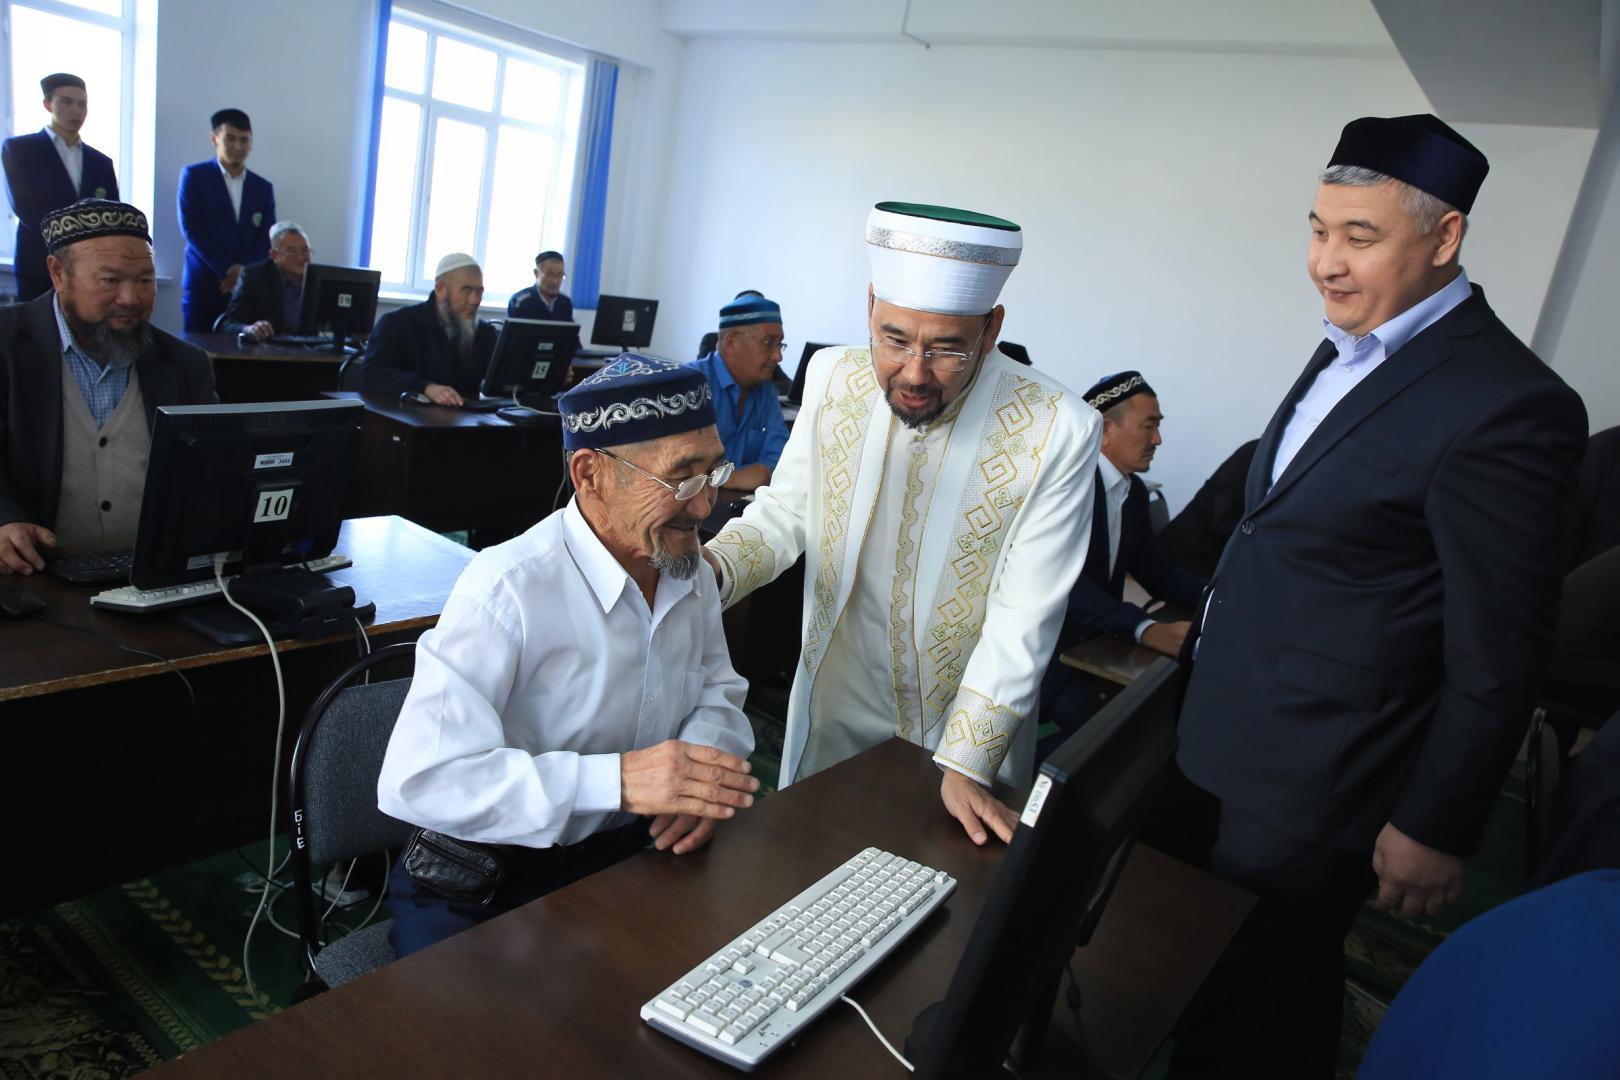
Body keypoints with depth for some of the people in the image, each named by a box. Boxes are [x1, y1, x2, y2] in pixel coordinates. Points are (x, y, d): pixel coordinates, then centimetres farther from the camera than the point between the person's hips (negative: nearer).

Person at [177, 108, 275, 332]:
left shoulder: (263, 187, 13)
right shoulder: (194, 176, 5)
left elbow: (268, 240, 7)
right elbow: (190, 228, -4)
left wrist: (243, 273, -10)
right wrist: (228, 270, -12)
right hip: (203, 285, -2)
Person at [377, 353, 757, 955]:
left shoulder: (688, 567, 0)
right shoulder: (509, 590, -23)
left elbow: (718, 691, 13)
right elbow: (416, 779, -28)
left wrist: (700, 770, -10)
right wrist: (615, 779, -35)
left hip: (637, 845, 6)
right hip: (487, 882, -5)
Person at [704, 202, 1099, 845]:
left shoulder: (1057, 430, -22)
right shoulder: (833, 377, -11)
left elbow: (1024, 617, -19)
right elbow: (784, 510, -1)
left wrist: (967, 763, -20)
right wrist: (708, 569, -20)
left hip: (971, 721, -2)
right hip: (836, 703, 3)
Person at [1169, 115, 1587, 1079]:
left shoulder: (1508, 406, -21)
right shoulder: (1351, 349, 6)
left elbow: (1497, 662, -17)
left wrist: (1438, 828, -11)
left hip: (1310, 790, -8)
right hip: (1230, 746, 8)